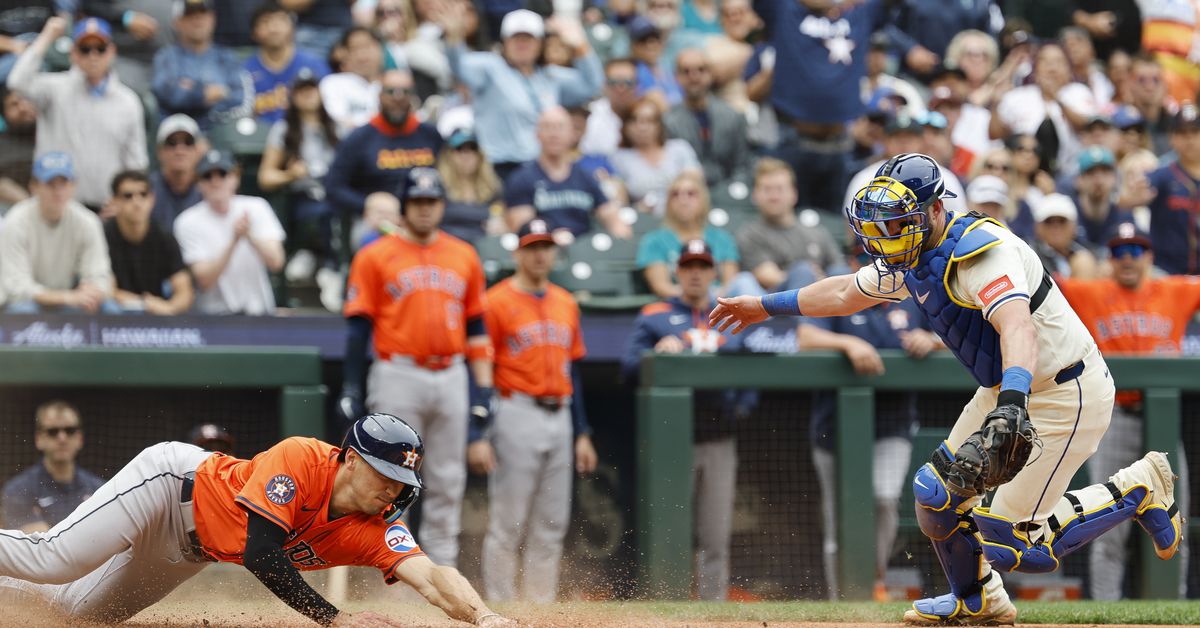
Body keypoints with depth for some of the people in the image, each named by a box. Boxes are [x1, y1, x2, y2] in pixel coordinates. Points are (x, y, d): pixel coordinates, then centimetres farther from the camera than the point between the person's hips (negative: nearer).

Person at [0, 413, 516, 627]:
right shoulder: (300, 460, -34)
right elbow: (261, 555, -39)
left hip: (193, 549, 6)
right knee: (52, 561, -18)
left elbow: (431, 577, -36)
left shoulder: (377, 531, -20)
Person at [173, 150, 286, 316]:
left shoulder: (256, 207, 3)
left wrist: (250, 235, -26)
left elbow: (276, 263, -8)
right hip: (214, 312, -2)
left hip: (258, 311, 2)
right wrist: (234, 241, -23)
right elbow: (205, 281, -13)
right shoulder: (188, 222, -4)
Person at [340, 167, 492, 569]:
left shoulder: (464, 257, 12)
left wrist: (483, 388, 7)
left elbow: (476, 327, 14)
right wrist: (351, 388, -8)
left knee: (448, 480, 5)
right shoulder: (376, 257, 2)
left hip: (451, 379, 4)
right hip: (398, 379, -4)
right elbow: (358, 325, -1)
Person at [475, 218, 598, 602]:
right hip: (517, 415, -6)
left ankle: (542, 606, 13)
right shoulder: (497, 303, -5)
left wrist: (582, 434, 15)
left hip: (560, 417, 6)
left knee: (552, 526, 8)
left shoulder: (566, 304, 14)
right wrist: (478, 437, -14)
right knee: (508, 524, -4)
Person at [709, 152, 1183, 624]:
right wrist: (766, 306, 31)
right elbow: (845, 293, 23)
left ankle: (1138, 489, 7)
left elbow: (1018, 327, -45)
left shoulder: (980, 250, -27)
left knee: (1010, 543, -11)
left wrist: (1013, 401, -61)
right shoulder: (910, 262, 3)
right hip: (1007, 390, 9)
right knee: (937, 492, 12)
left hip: (1066, 397, -9)